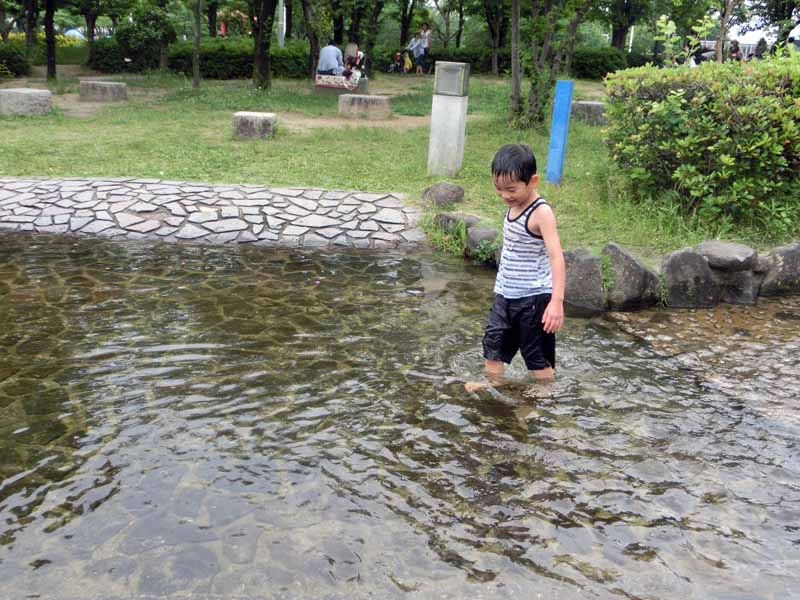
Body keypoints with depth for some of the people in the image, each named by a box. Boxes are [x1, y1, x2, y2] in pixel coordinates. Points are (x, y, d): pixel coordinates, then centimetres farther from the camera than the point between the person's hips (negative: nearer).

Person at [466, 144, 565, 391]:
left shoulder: (541, 212, -19)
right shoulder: (513, 206, 5)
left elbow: (557, 257, -25)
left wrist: (557, 301, -32)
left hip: (533, 297, -8)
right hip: (505, 294, 8)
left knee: (538, 354, 4)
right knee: (494, 342, 15)